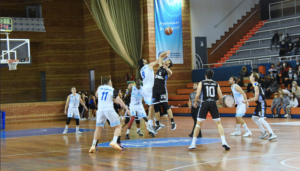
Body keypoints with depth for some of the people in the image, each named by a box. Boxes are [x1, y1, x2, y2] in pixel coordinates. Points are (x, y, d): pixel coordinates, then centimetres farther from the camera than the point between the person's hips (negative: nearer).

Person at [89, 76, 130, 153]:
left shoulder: (99, 88, 12)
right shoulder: (112, 90, 3)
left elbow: (96, 95, 34)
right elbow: (119, 100, -3)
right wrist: (127, 109, -1)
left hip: (100, 110, 4)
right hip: (109, 109, -3)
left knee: (98, 128, 14)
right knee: (118, 126, 6)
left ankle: (93, 146, 2)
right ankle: (114, 141, -17)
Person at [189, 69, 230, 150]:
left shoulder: (201, 83, 4)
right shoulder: (216, 84, 9)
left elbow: (197, 95, -7)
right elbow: (221, 97, 5)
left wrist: (195, 103, 10)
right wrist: (219, 102, 25)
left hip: (205, 104, -1)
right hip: (213, 104, 1)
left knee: (198, 123, 8)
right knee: (218, 123, 8)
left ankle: (193, 144, 7)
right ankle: (224, 142, -7)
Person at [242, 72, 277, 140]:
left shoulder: (256, 86, -19)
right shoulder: (255, 85, 11)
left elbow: (256, 98, -21)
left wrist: (247, 101, -14)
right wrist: (250, 99, 16)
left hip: (262, 104, -10)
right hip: (259, 104, 10)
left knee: (261, 119, -17)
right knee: (254, 117, 15)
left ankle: (272, 134, -19)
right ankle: (264, 132, 20)